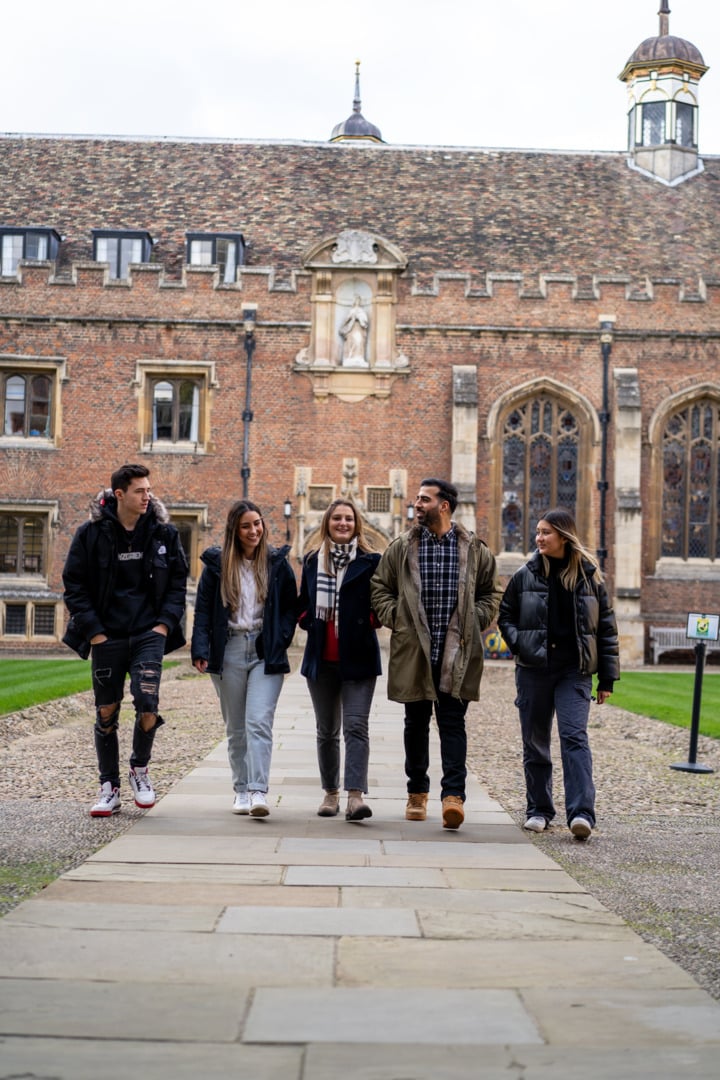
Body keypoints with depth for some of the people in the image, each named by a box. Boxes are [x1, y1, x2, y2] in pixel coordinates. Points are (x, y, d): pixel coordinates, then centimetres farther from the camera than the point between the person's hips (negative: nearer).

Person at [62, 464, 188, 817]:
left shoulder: (164, 533, 3)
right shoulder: (91, 534, -3)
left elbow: (178, 582, 10)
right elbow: (74, 585, 0)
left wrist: (165, 623, -2)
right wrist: (93, 630, -7)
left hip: (149, 633, 0)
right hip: (107, 638, 0)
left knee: (147, 705, -14)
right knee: (106, 713, 5)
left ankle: (140, 770, 13)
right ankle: (109, 788, 19)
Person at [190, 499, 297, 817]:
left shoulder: (277, 563, 4)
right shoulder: (216, 564, 4)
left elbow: (291, 608, 7)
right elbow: (203, 610, 3)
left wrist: (279, 641, -6)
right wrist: (200, 650, -8)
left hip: (266, 654, -2)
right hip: (229, 652, 2)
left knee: (259, 722, -15)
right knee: (235, 728, 9)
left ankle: (258, 791, -19)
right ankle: (241, 791, 19)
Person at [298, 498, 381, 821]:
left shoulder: (370, 562, 0)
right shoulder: (312, 562, 10)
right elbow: (303, 604, 18)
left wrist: (368, 620, -15)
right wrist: (308, 620, 0)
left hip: (358, 659, -4)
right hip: (321, 660, 4)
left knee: (356, 726, -13)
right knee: (326, 730, 12)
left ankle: (355, 796, -19)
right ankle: (331, 792, 25)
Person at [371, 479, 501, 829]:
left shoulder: (475, 550, 4)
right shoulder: (401, 548, 5)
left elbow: (491, 593, 13)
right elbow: (380, 587, 11)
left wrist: (474, 624, 1)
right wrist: (395, 619, -2)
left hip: (457, 652, -2)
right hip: (413, 649, 2)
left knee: (452, 722, -6)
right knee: (416, 722, 10)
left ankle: (453, 794, -8)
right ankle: (417, 793, 22)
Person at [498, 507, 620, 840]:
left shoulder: (589, 576, 2)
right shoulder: (525, 575, 4)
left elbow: (606, 627, 6)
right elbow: (505, 616, 14)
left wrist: (607, 678, 3)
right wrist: (519, 645, -6)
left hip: (575, 670, -2)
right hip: (534, 669, 2)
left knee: (574, 736, -14)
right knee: (534, 741, 7)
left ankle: (582, 813, -19)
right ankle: (539, 810, 19)